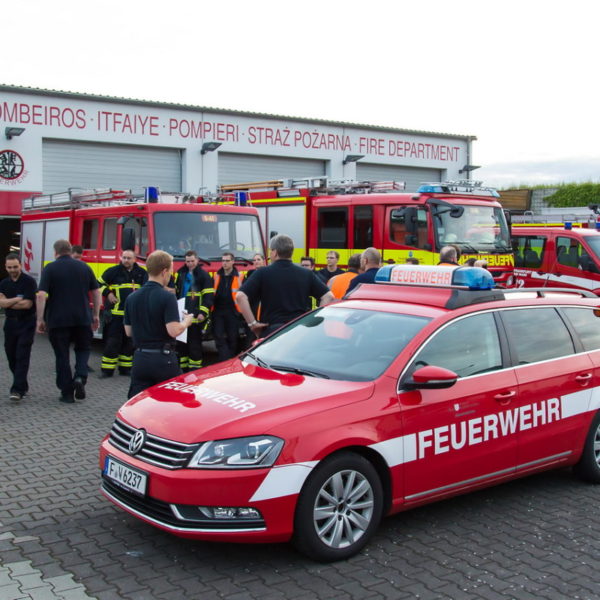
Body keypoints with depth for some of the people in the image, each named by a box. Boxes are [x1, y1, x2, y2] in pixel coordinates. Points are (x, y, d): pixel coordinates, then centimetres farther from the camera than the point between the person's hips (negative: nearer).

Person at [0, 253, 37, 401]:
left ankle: (17, 390, -15)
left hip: (26, 324, -6)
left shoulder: (29, 281, -7)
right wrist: (17, 299, -15)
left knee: (22, 357, -11)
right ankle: (23, 386, 24)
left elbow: (27, 304, -15)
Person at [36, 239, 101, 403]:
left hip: (58, 320, -2)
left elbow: (41, 295, -11)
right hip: (83, 318, 2)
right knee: (83, 348, 20)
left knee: (62, 355, 9)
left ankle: (67, 392, 11)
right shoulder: (84, 267, 7)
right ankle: (80, 376, -5)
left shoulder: (50, 269, -3)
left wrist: (40, 319, -7)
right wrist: (96, 315, 16)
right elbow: (96, 292, 8)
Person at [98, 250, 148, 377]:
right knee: (112, 341, -5)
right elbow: (100, 284, 6)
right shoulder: (113, 271, -1)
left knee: (129, 342, 10)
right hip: (115, 314, -4)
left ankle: (125, 368, 20)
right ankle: (107, 369, 1)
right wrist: (108, 293, -6)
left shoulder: (141, 273, 9)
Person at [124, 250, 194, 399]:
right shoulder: (167, 297, -13)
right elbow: (174, 330, -19)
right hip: (163, 358, -5)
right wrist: (186, 321, 0)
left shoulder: (131, 298, 6)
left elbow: (128, 331, 12)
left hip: (140, 359, 5)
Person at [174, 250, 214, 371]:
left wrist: (203, 312, -19)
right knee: (181, 343, 10)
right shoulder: (181, 274, 14)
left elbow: (208, 296, -10)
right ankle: (182, 369, 20)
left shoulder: (204, 276, -4)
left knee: (194, 345, -2)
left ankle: (194, 369, 5)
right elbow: (176, 293, 23)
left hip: (195, 317, -6)